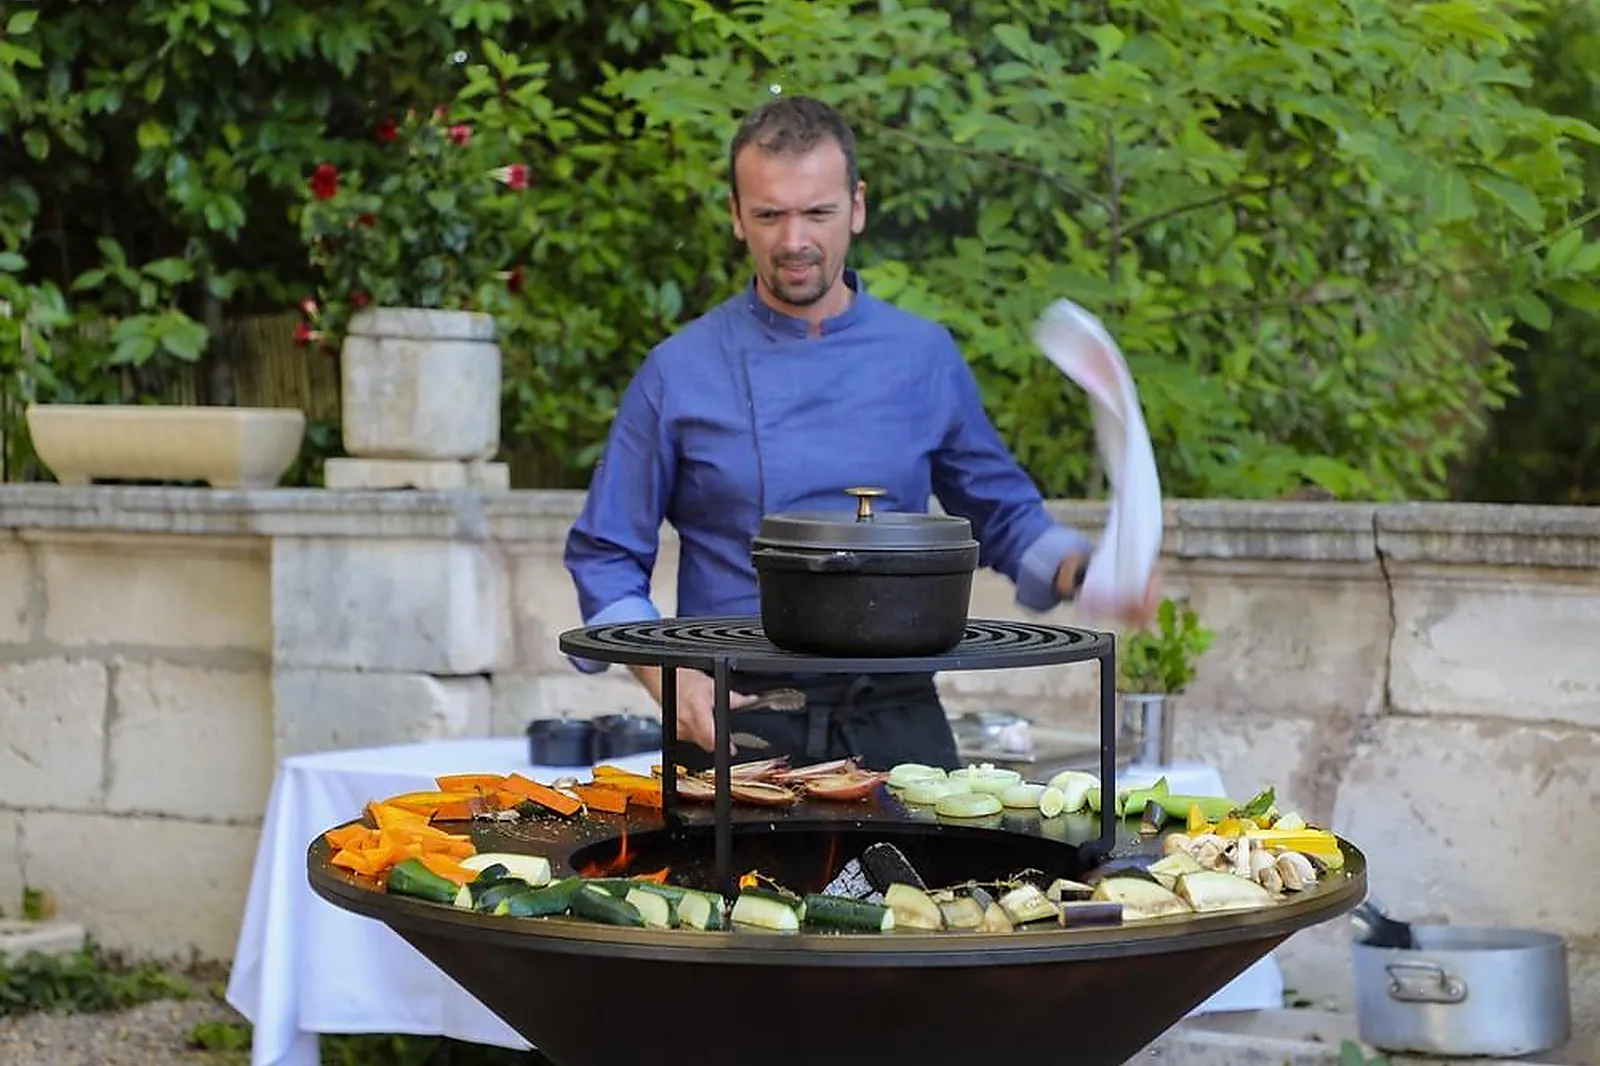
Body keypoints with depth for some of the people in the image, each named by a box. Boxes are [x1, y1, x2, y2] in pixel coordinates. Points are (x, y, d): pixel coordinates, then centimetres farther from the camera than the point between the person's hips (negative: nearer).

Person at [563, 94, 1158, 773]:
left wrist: (1083, 571, -2)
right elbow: (605, 555, 6)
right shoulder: (679, 373, 1)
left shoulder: (925, 358, 7)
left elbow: (1000, 514, 18)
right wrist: (667, 678, -9)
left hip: (896, 718, 2)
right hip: (736, 721, -1)